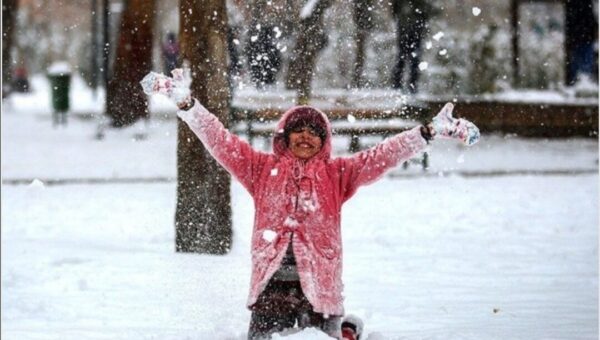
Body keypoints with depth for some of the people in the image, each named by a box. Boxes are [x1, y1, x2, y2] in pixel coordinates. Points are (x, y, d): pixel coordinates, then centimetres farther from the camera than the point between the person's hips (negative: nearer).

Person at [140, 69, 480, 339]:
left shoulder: (336, 175, 7)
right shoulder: (264, 169, 9)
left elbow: (383, 156, -1)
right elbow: (220, 140, 4)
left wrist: (430, 132, -10)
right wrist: (186, 103, -5)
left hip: (318, 285, -1)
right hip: (271, 284, 1)